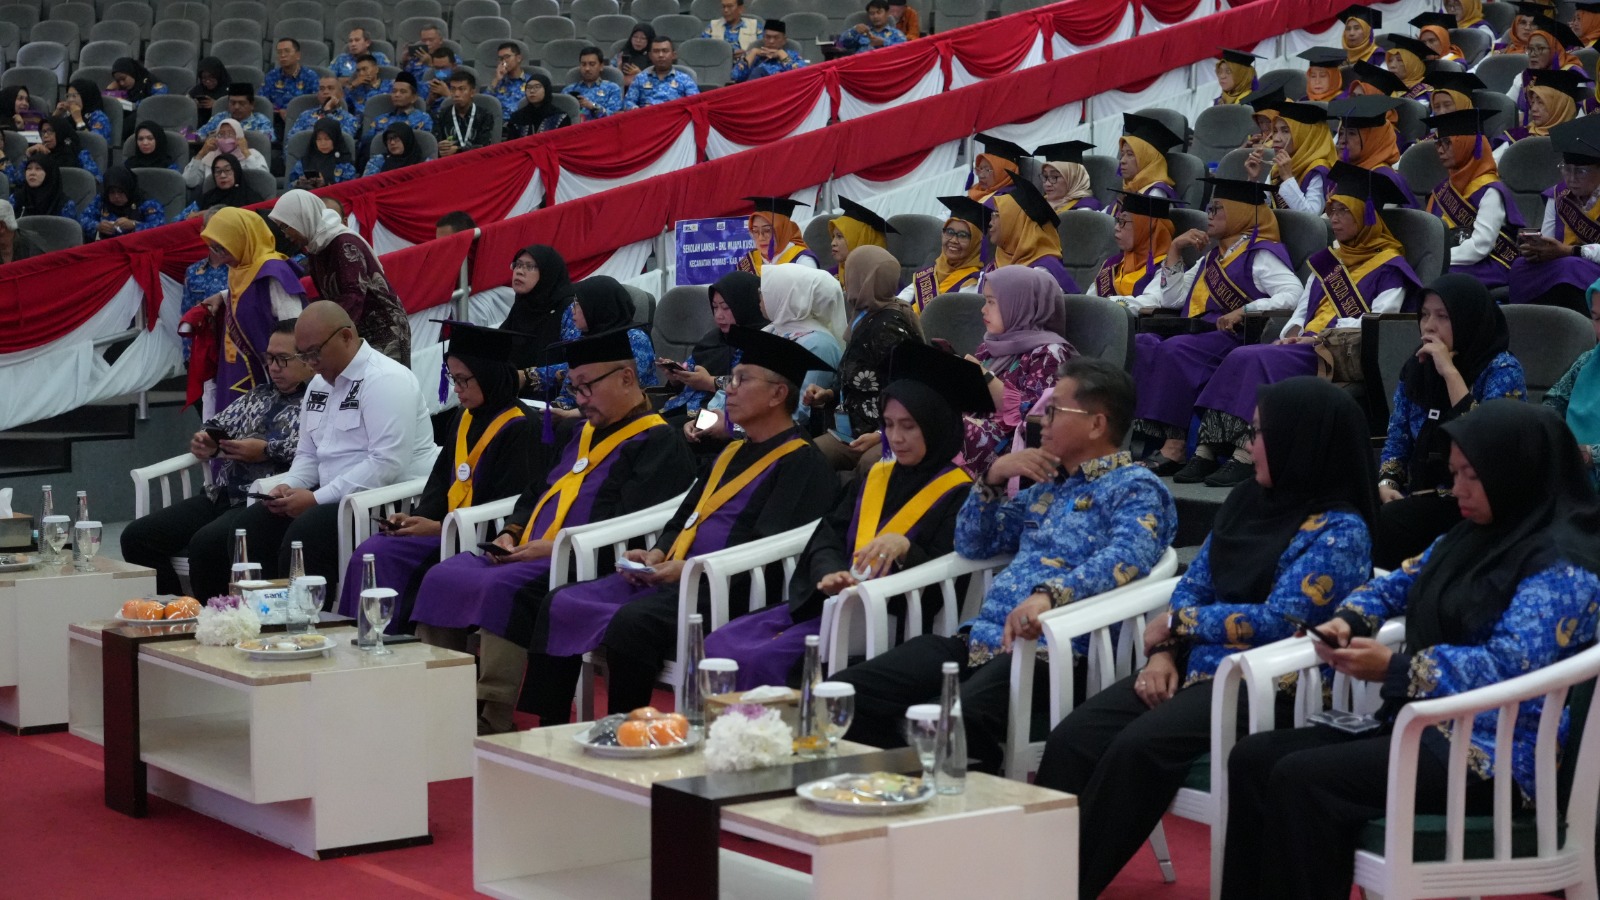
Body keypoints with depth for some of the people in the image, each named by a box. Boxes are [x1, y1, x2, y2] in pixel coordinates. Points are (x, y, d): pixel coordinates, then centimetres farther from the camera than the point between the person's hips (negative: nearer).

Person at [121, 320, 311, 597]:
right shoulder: (258, 395, 27)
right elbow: (217, 425, 32)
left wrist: (268, 451, -14)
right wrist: (204, 440, 9)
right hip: (220, 496, 9)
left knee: (207, 543, -35)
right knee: (137, 536, -5)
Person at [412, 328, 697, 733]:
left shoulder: (658, 444, -4)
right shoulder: (583, 435, 25)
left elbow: (629, 529, -16)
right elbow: (536, 493, 30)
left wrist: (555, 547, -19)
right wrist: (512, 532, 8)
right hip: (528, 557, 9)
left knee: (500, 590, -33)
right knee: (441, 578, -9)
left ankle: (491, 725, -31)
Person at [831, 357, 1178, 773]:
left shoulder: (1136, 489, 1)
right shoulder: (1048, 484, 28)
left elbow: (1124, 559, -20)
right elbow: (972, 544, 32)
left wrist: (1050, 595, -36)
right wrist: (992, 477, 15)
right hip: (981, 637, 8)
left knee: (961, 717, -39)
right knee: (846, 692, -11)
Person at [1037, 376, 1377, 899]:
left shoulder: (1340, 532, -9)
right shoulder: (1246, 502, 15)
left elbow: (1278, 622, -17)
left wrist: (1178, 622, -7)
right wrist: (1164, 651, -3)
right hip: (1194, 666, 7)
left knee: (1138, 747, -32)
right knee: (1072, 740, -17)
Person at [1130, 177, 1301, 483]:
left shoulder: (1260, 255, -2)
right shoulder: (1214, 256, 26)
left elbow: (1293, 294, -19)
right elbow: (1171, 299, 28)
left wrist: (1243, 312, -27)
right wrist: (1175, 250, 18)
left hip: (1235, 339, -9)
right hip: (1204, 337, 9)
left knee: (1174, 350, -32)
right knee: (1138, 345, -13)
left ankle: (1175, 446, -32)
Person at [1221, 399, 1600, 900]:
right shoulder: (1472, 537, 16)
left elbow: (1507, 665, -23)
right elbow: (1400, 584, 27)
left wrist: (1394, 668, -25)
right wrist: (1348, 619, 5)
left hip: (1496, 753, -10)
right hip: (1425, 725, 10)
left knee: (1301, 780, -27)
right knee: (1253, 759, -6)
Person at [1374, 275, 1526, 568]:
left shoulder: (1502, 371, -7)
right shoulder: (1416, 368, 11)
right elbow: (1397, 437, 16)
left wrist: (1450, 372, -21)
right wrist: (1386, 482, -4)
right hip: (1418, 494, 6)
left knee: (1389, 522, -31)